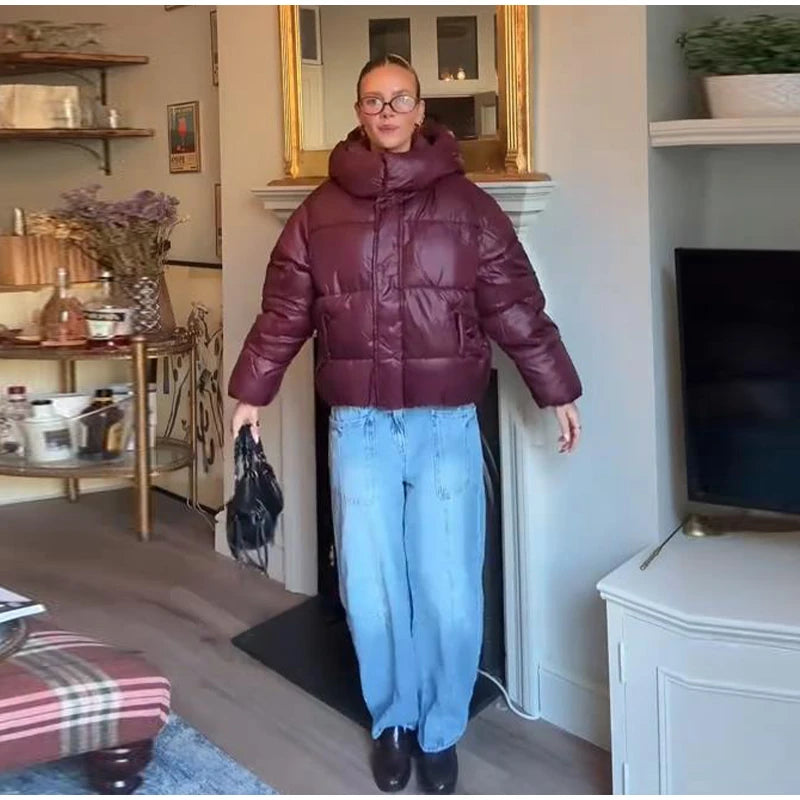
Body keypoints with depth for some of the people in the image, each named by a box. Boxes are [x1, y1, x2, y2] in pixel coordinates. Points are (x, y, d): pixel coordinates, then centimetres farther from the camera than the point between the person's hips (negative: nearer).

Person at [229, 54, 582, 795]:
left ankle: (441, 732, 22)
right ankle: (393, 722, 29)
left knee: (449, 594, 2)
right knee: (371, 591, 8)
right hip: (359, 430, 1)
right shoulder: (321, 210, 4)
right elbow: (284, 311, 8)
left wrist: (557, 392, 5)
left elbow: (517, 308, 3)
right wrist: (250, 392, 8)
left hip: (446, 429, -1)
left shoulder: (467, 206, 1)